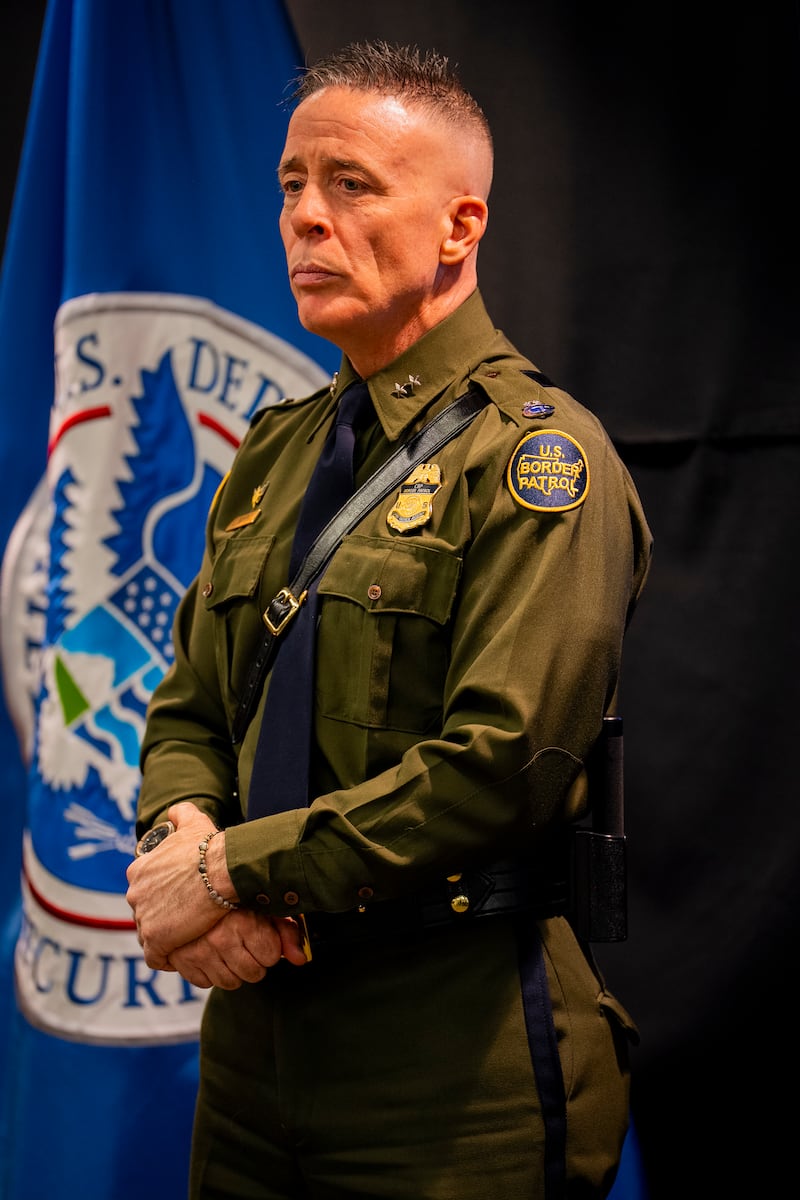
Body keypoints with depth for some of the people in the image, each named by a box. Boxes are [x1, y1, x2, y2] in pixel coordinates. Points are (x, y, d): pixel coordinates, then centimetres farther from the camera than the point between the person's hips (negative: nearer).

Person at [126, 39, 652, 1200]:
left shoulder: (540, 457, -10)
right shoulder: (276, 451, 14)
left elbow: (503, 757, -20)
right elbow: (190, 709, 14)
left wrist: (235, 869, -17)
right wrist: (178, 837, -9)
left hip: (453, 1045, -6)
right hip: (255, 1008, 7)